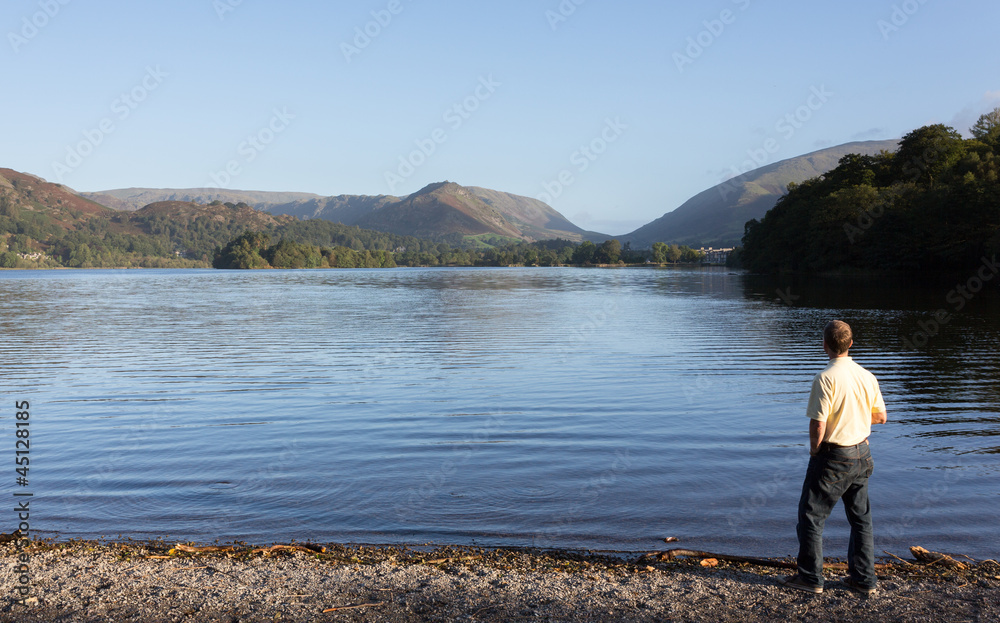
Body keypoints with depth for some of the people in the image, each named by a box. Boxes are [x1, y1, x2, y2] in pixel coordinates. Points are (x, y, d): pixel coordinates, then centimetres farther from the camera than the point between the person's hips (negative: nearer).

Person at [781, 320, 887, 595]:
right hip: (861, 453, 7)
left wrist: (814, 450, -5)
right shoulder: (867, 376, -1)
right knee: (861, 517, 17)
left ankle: (811, 578, 14)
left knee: (811, 516, 7)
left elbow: (818, 424, -22)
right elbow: (880, 416, 9)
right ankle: (864, 579, 24)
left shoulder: (826, 379, -21)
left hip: (832, 457, -7)